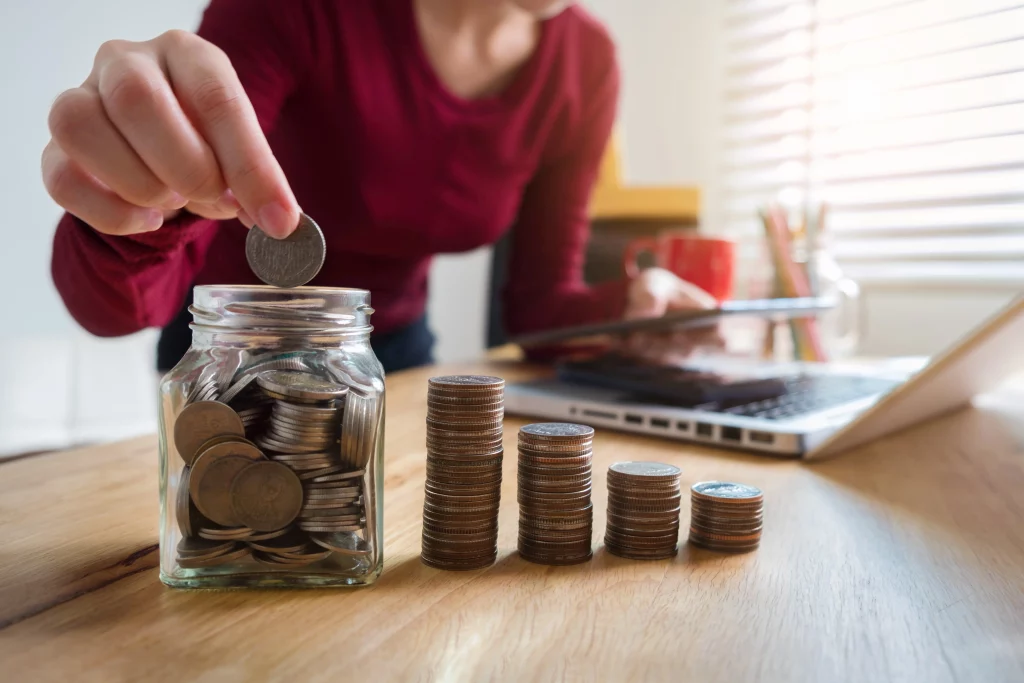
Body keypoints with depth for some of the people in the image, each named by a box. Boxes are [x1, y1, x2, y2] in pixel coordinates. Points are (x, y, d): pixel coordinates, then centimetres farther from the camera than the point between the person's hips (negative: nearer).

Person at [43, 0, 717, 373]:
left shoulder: (584, 62, -15)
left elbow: (539, 298, -8)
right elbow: (114, 305, -31)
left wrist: (626, 308, -29)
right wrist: (134, 222, -54)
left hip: (395, 345, 4)